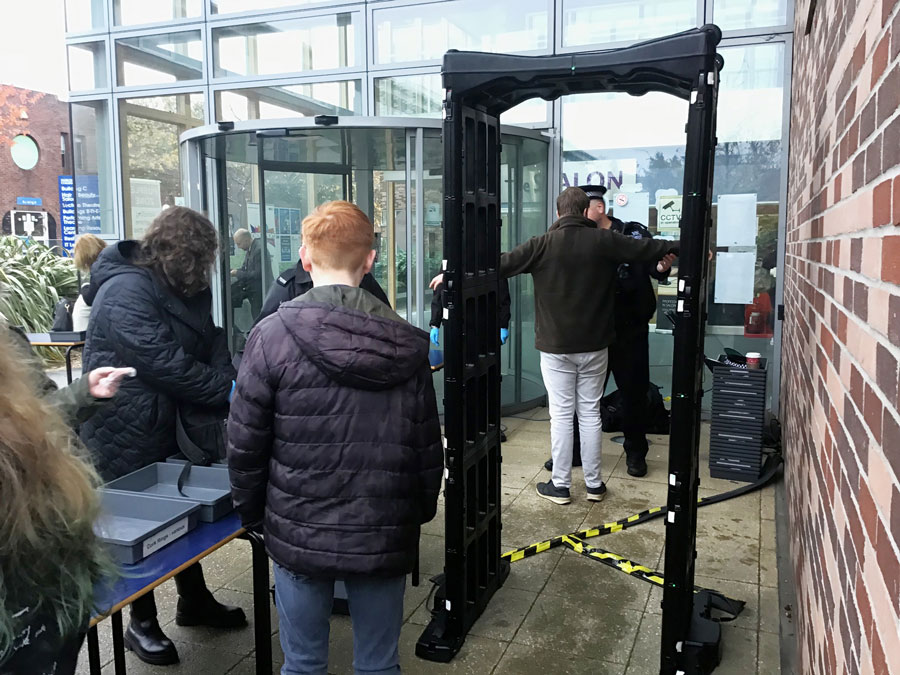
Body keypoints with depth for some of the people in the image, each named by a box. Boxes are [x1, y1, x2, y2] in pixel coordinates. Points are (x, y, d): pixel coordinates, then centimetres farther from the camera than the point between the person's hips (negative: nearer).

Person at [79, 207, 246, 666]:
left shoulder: (183, 289, 5)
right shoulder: (126, 292, -24)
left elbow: (211, 340, 0)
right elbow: (166, 364, -29)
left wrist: (227, 380, -19)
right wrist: (226, 392, -23)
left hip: (173, 422, 9)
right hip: (127, 433, -8)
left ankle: (194, 600, 38)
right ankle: (142, 624, 27)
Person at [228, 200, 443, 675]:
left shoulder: (272, 336, -11)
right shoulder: (407, 345, -4)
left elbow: (244, 444, -7)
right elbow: (427, 449, 1)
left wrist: (252, 514, 9)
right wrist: (418, 516, 15)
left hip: (300, 533, -1)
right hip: (384, 536, 2)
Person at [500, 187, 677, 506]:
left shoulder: (542, 244, -7)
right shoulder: (604, 241, -3)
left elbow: (501, 264, -6)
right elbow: (648, 248, 7)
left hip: (555, 346, -2)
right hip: (594, 345, 2)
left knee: (561, 415, 5)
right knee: (590, 413, 11)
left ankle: (560, 485, 12)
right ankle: (594, 484, 20)